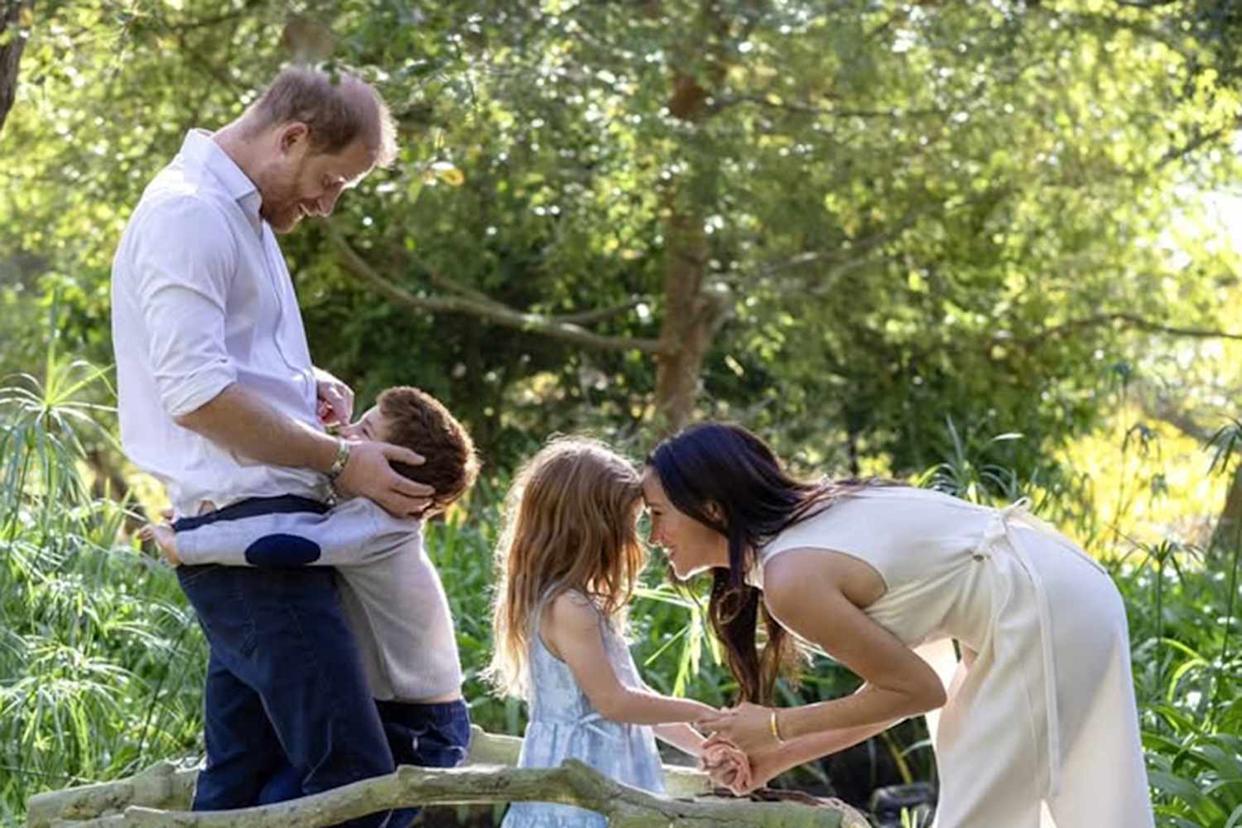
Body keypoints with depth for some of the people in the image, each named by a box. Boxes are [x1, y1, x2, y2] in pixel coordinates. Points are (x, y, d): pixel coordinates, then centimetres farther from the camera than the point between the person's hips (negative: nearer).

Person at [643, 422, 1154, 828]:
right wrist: (777, 758, 8)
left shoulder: (793, 580, -19)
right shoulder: (807, 522, 10)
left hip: (1043, 616, -10)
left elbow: (918, 689, -11)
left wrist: (778, 728, -5)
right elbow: (895, 687, 12)